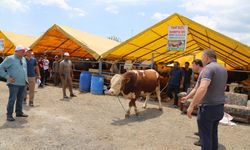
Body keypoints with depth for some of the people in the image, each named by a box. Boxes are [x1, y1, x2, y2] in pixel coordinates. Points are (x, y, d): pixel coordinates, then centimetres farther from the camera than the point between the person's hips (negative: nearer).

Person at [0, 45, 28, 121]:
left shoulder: (23, 59, 11)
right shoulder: (10, 59, -8)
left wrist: (26, 77, 14)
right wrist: (7, 77, -12)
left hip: (23, 83, 6)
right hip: (14, 83, -6)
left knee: (20, 98, 13)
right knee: (12, 99, -5)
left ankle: (19, 112, 26)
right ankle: (9, 115, 5)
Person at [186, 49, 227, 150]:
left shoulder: (208, 68, -17)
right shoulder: (223, 69, 10)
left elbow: (202, 88, -31)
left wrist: (191, 106, -27)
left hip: (208, 107, -8)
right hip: (220, 107, 8)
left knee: (205, 136, 3)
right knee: (213, 134, 20)